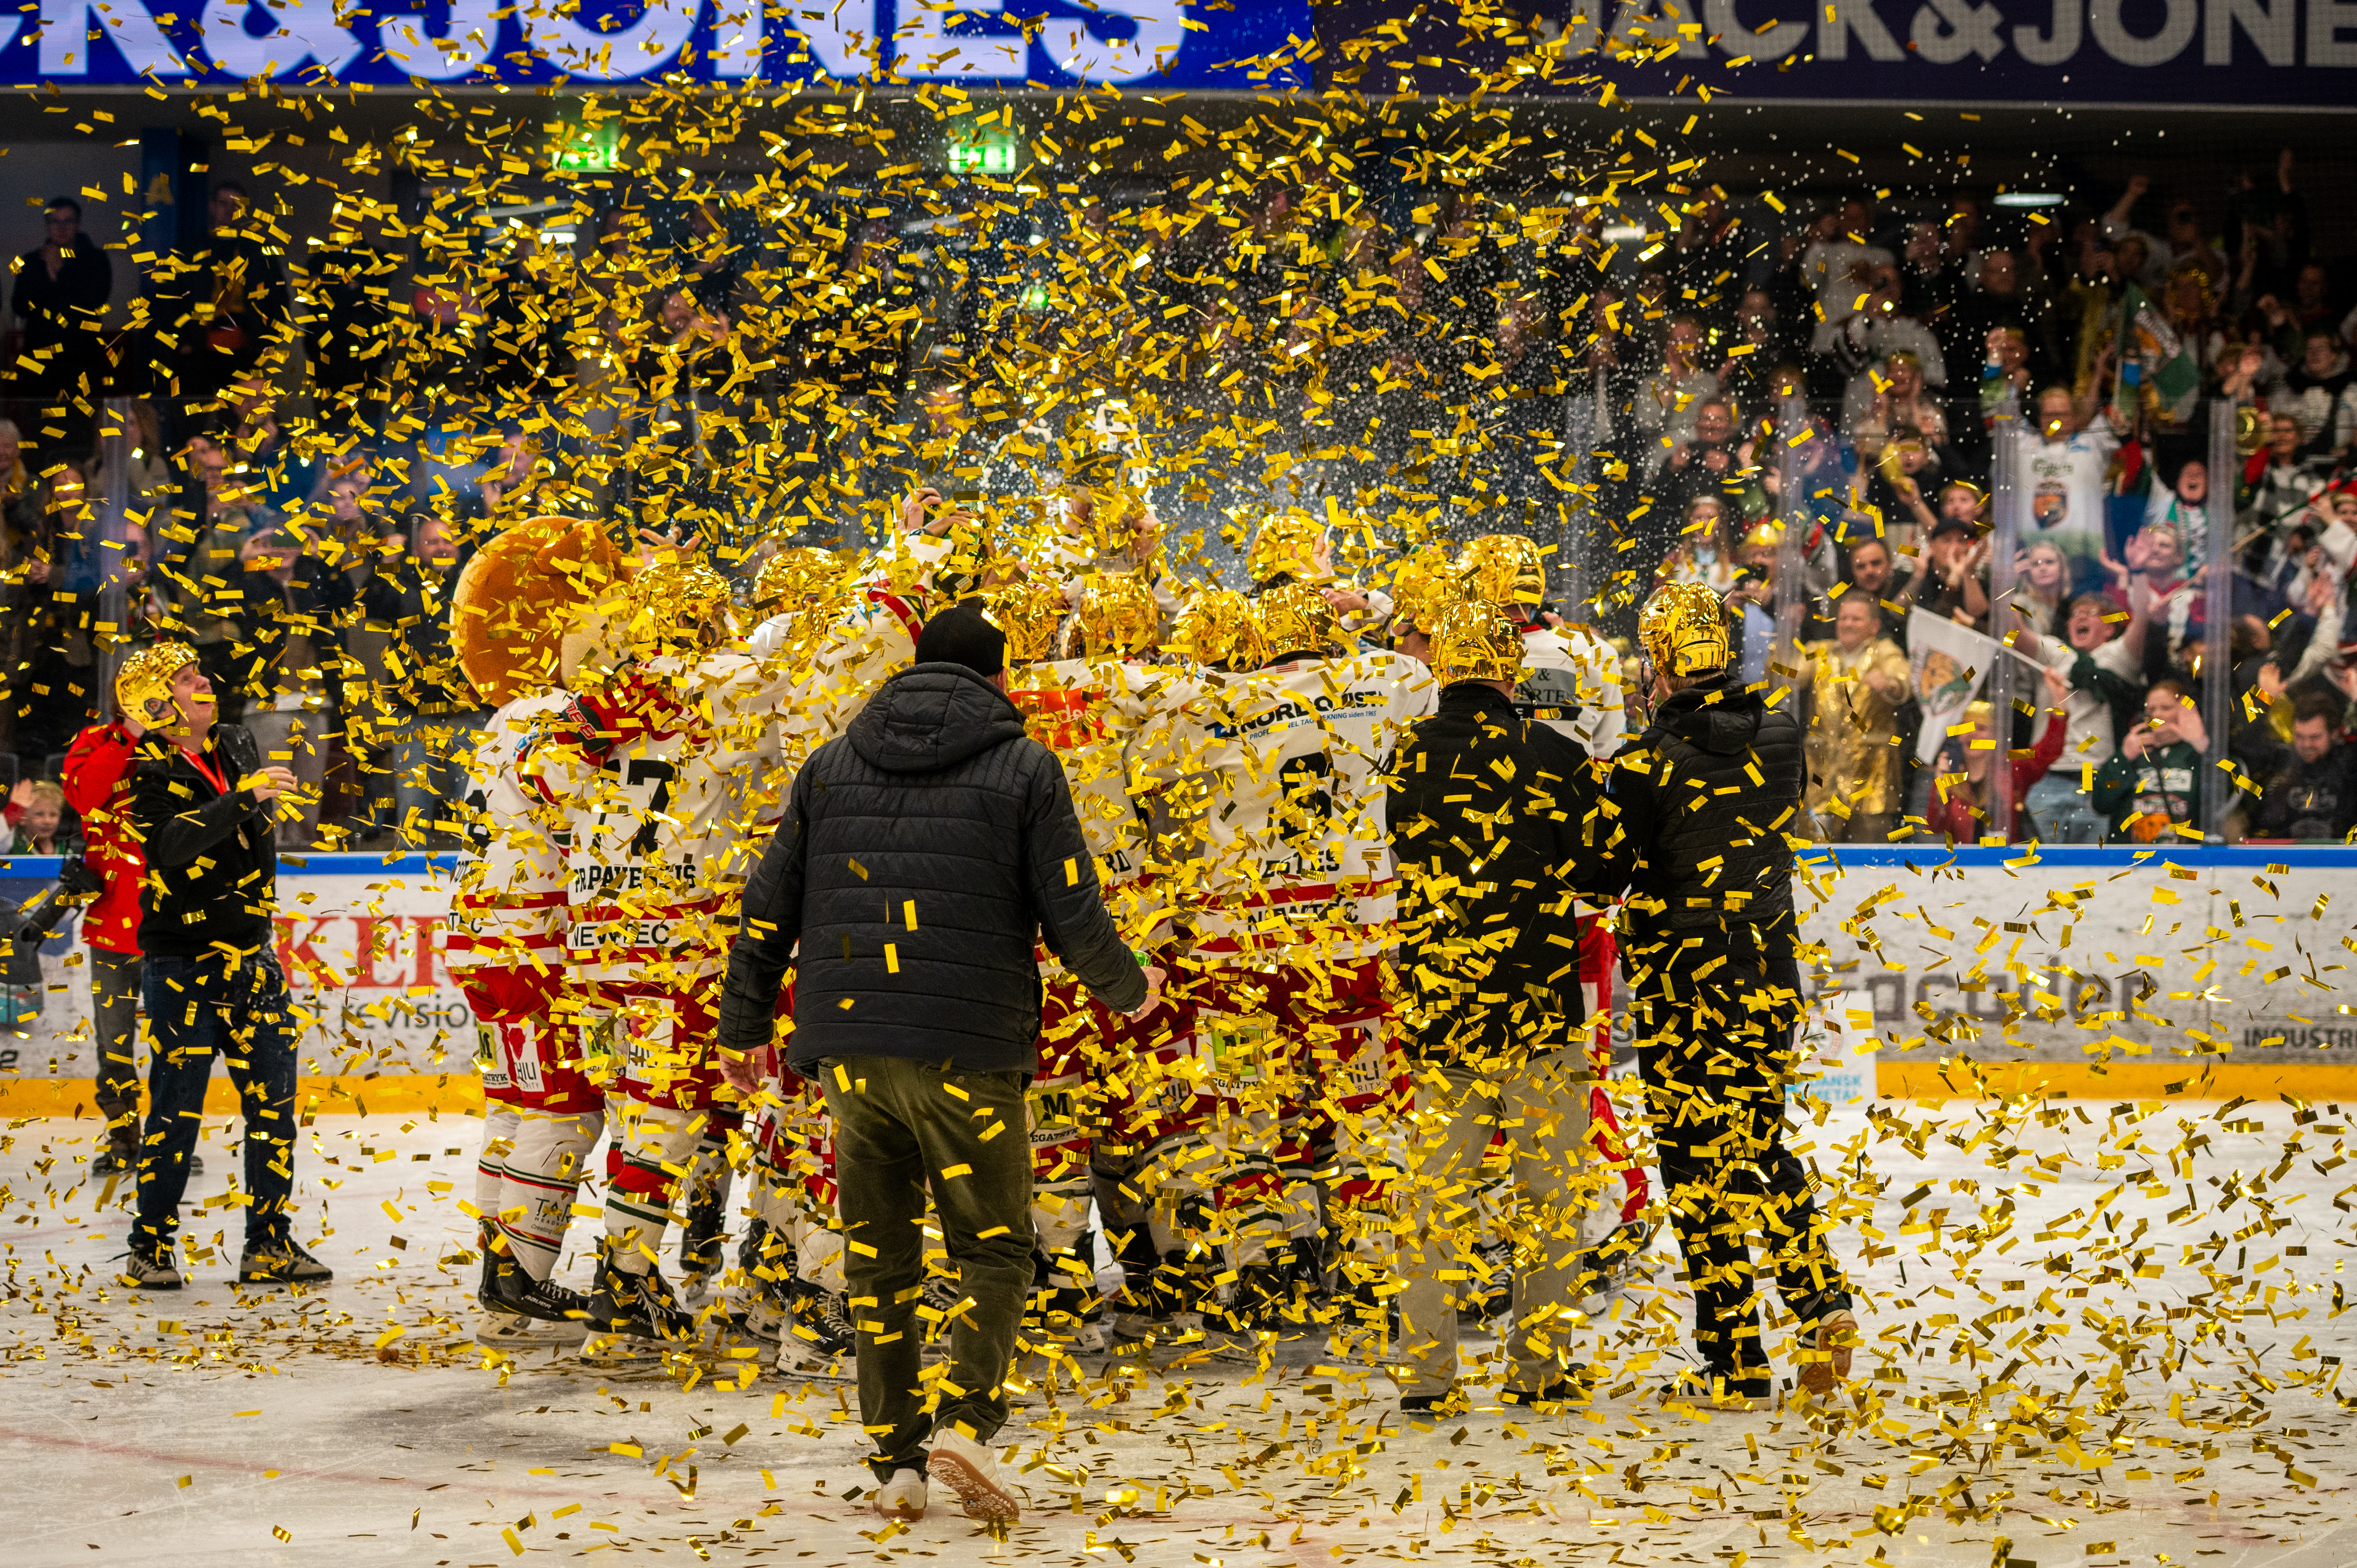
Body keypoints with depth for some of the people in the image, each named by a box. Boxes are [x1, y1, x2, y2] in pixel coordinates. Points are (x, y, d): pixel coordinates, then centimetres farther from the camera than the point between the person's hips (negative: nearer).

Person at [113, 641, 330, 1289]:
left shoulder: (237, 746, 8)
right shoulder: (150, 776, -11)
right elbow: (174, 845, -30)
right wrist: (244, 798, -37)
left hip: (253, 961, 6)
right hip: (184, 966, -6)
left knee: (274, 1105, 6)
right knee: (176, 1110, -5)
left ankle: (269, 1245, 13)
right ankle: (150, 1249, 3)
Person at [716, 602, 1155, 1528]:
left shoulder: (833, 766, 12)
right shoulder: (1024, 769, 2)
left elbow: (769, 907, 12)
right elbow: (1072, 918, -3)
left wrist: (745, 1023, 24)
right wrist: (1127, 989, 16)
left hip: (848, 1046, 3)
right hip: (969, 1052, -3)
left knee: (880, 1259, 11)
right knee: (993, 1250, 6)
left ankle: (896, 1461, 7)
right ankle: (966, 1420, -15)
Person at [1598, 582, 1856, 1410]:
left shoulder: (1651, 762, -17)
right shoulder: (1780, 740, 0)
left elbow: (1604, 872, -10)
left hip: (1685, 985, -5)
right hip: (1771, 971, 6)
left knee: (1700, 1163, 2)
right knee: (1760, 1143, 21)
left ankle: (1737, 1366, 4)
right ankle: (1822, 1304, 5)